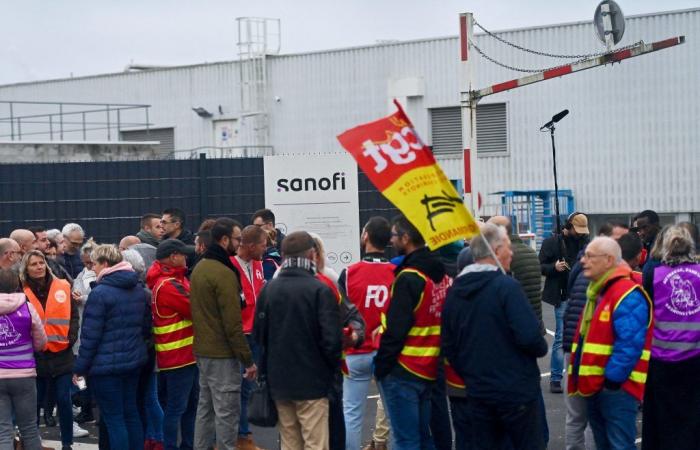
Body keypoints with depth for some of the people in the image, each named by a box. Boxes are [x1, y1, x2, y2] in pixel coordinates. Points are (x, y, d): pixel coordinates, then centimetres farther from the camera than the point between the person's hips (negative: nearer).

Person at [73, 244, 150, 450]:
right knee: (131, 413, 16)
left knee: (114, 419, -2)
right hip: (134, 361, 8)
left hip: (105, 364, -8)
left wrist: (80, 368, -9)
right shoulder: (139, 290, 7)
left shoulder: (100, 293, -16)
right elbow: (146, 327, 14)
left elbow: (90, 335, -16)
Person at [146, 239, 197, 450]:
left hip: (187, 354, 10)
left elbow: (190, 305, 10)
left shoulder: (174, 280, 14)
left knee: (191, 404, 18)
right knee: (176, 407, -4)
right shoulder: (169, 285, -19)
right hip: (178, 356, -10)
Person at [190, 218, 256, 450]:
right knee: (227, 412, -3)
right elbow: (233, 323, -20)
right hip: (222, 354, -9)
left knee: (205, 407, 16)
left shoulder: (199, 267, 10)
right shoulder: (224, 273, -18)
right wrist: (248, 359, -14)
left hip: (202, 350, 9)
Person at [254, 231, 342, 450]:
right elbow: (332, 339, -17)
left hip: (279, 381, 5)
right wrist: (333, 367, 1)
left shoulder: (269, 289, 1)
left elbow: (258, 333, 5)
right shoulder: (320, 290, -14)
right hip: (312, 382, -5)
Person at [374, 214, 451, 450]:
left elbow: (395, 330, -18)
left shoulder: (408, 278, -16)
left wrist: (381, 366, -9)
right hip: (432, 370, 8)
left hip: (404, 371, -8)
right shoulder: (442, 274, 8)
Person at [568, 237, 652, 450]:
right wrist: (582, 377, 17)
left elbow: (629, 344, -23)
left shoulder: (627, 295, -17)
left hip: (616, 387, -10)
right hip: (595, 384, 10)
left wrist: (613, 379, -22)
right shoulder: (596, 292, 15)